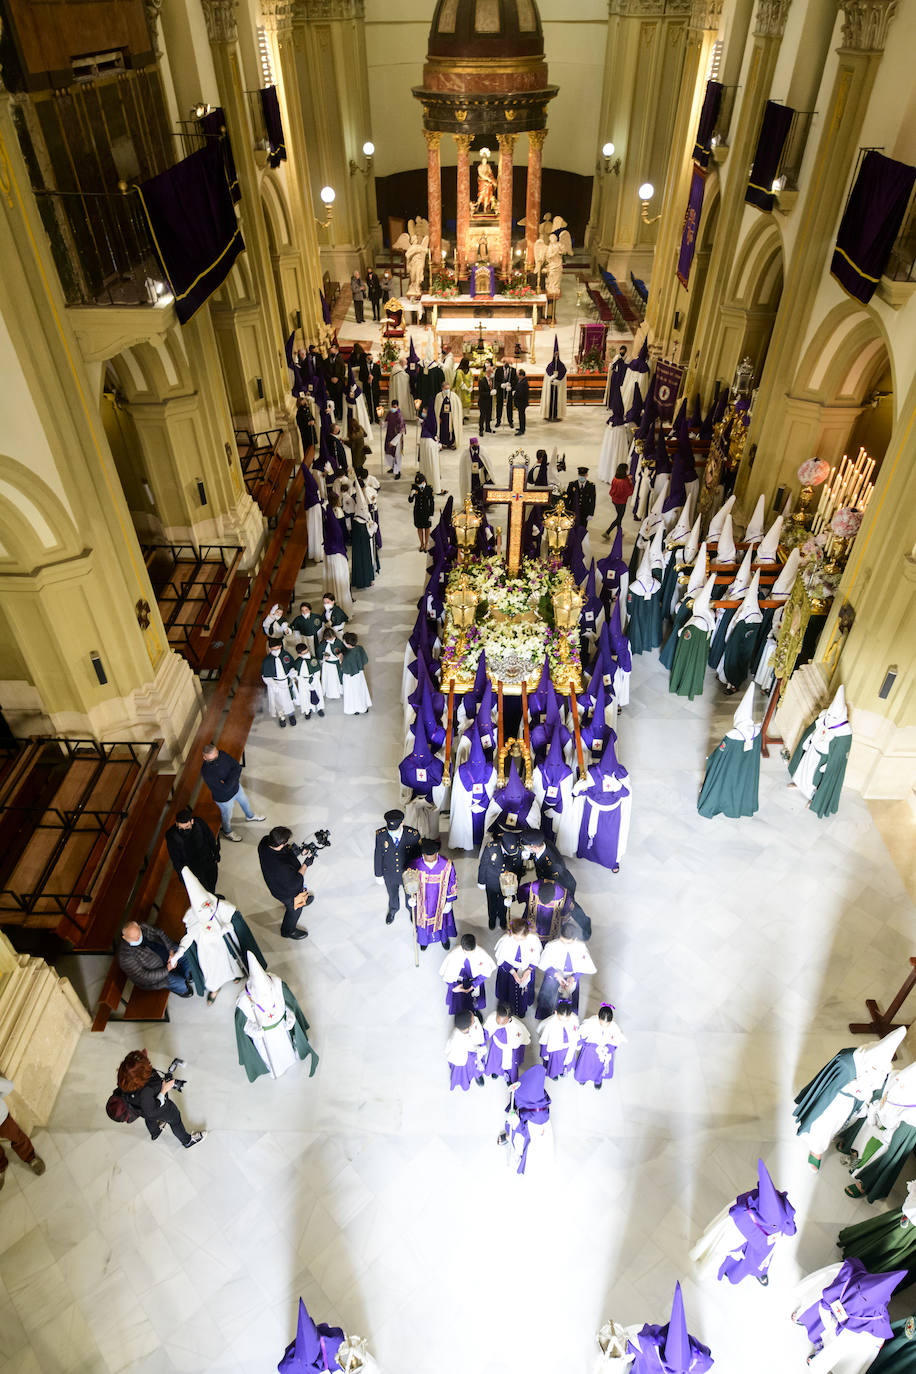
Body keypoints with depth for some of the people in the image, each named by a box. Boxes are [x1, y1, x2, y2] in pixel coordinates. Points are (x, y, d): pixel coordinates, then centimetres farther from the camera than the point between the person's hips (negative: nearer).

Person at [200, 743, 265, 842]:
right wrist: (234, 776, -27)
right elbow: (225, 788, -37)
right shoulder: (206, 772, -39)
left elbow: (238, 767, -17)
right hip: (225, 798, -5)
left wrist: (229, 780, -30)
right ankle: (227, 833, 55)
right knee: (227, 815, 24)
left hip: (236, 787, 6)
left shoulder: (222, 754, -23)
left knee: (244, 802, 33)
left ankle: (250, 816, 66)